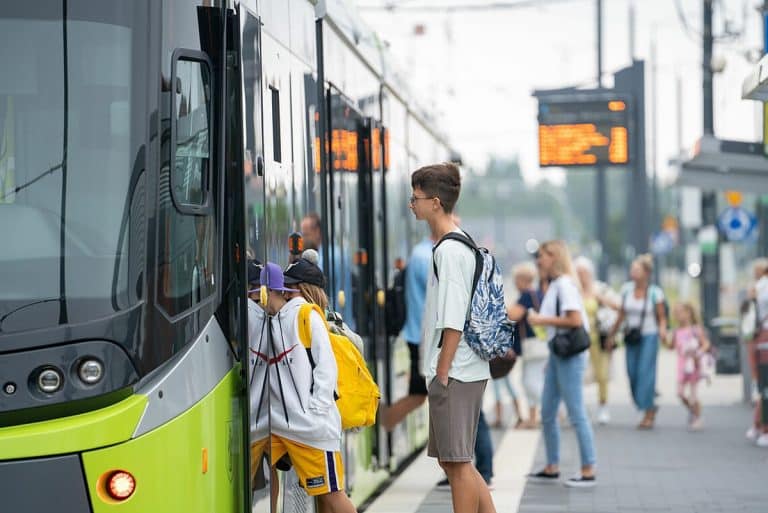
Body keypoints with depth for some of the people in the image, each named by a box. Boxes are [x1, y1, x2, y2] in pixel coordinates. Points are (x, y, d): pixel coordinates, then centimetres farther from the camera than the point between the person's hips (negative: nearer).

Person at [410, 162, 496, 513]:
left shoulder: (449, 250, -15)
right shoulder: (461, 245, 15)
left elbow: (453, 322, -19)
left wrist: (441, 373, -16)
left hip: (454, 373, -10)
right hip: (462, 372, 10)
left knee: (457, 461, -4)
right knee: (453, 461, 15)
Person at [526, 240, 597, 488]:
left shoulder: (565, 284, -14)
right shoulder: (553, 285, 14)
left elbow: (575, 319, -22)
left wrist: (543, 320, -16)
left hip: (570, 354, -10)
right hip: (557, 353, 10)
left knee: (576, 414, -6)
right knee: (548, 414, 13)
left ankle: (588, 472, -1)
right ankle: (552, 468, 21)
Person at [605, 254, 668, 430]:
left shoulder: (655, 293, -7)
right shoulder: (626, 289, 3)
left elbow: (662, 317, -2)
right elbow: (622, 314, 13)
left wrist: (662, 329, -22)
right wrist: (612, 335, 16)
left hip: (649, 336, -4)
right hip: (632, 336, 4)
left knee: (645, 373, -10)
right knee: (633, 374, 1)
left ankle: (648, 414, -1)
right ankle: (650, 408, 22)